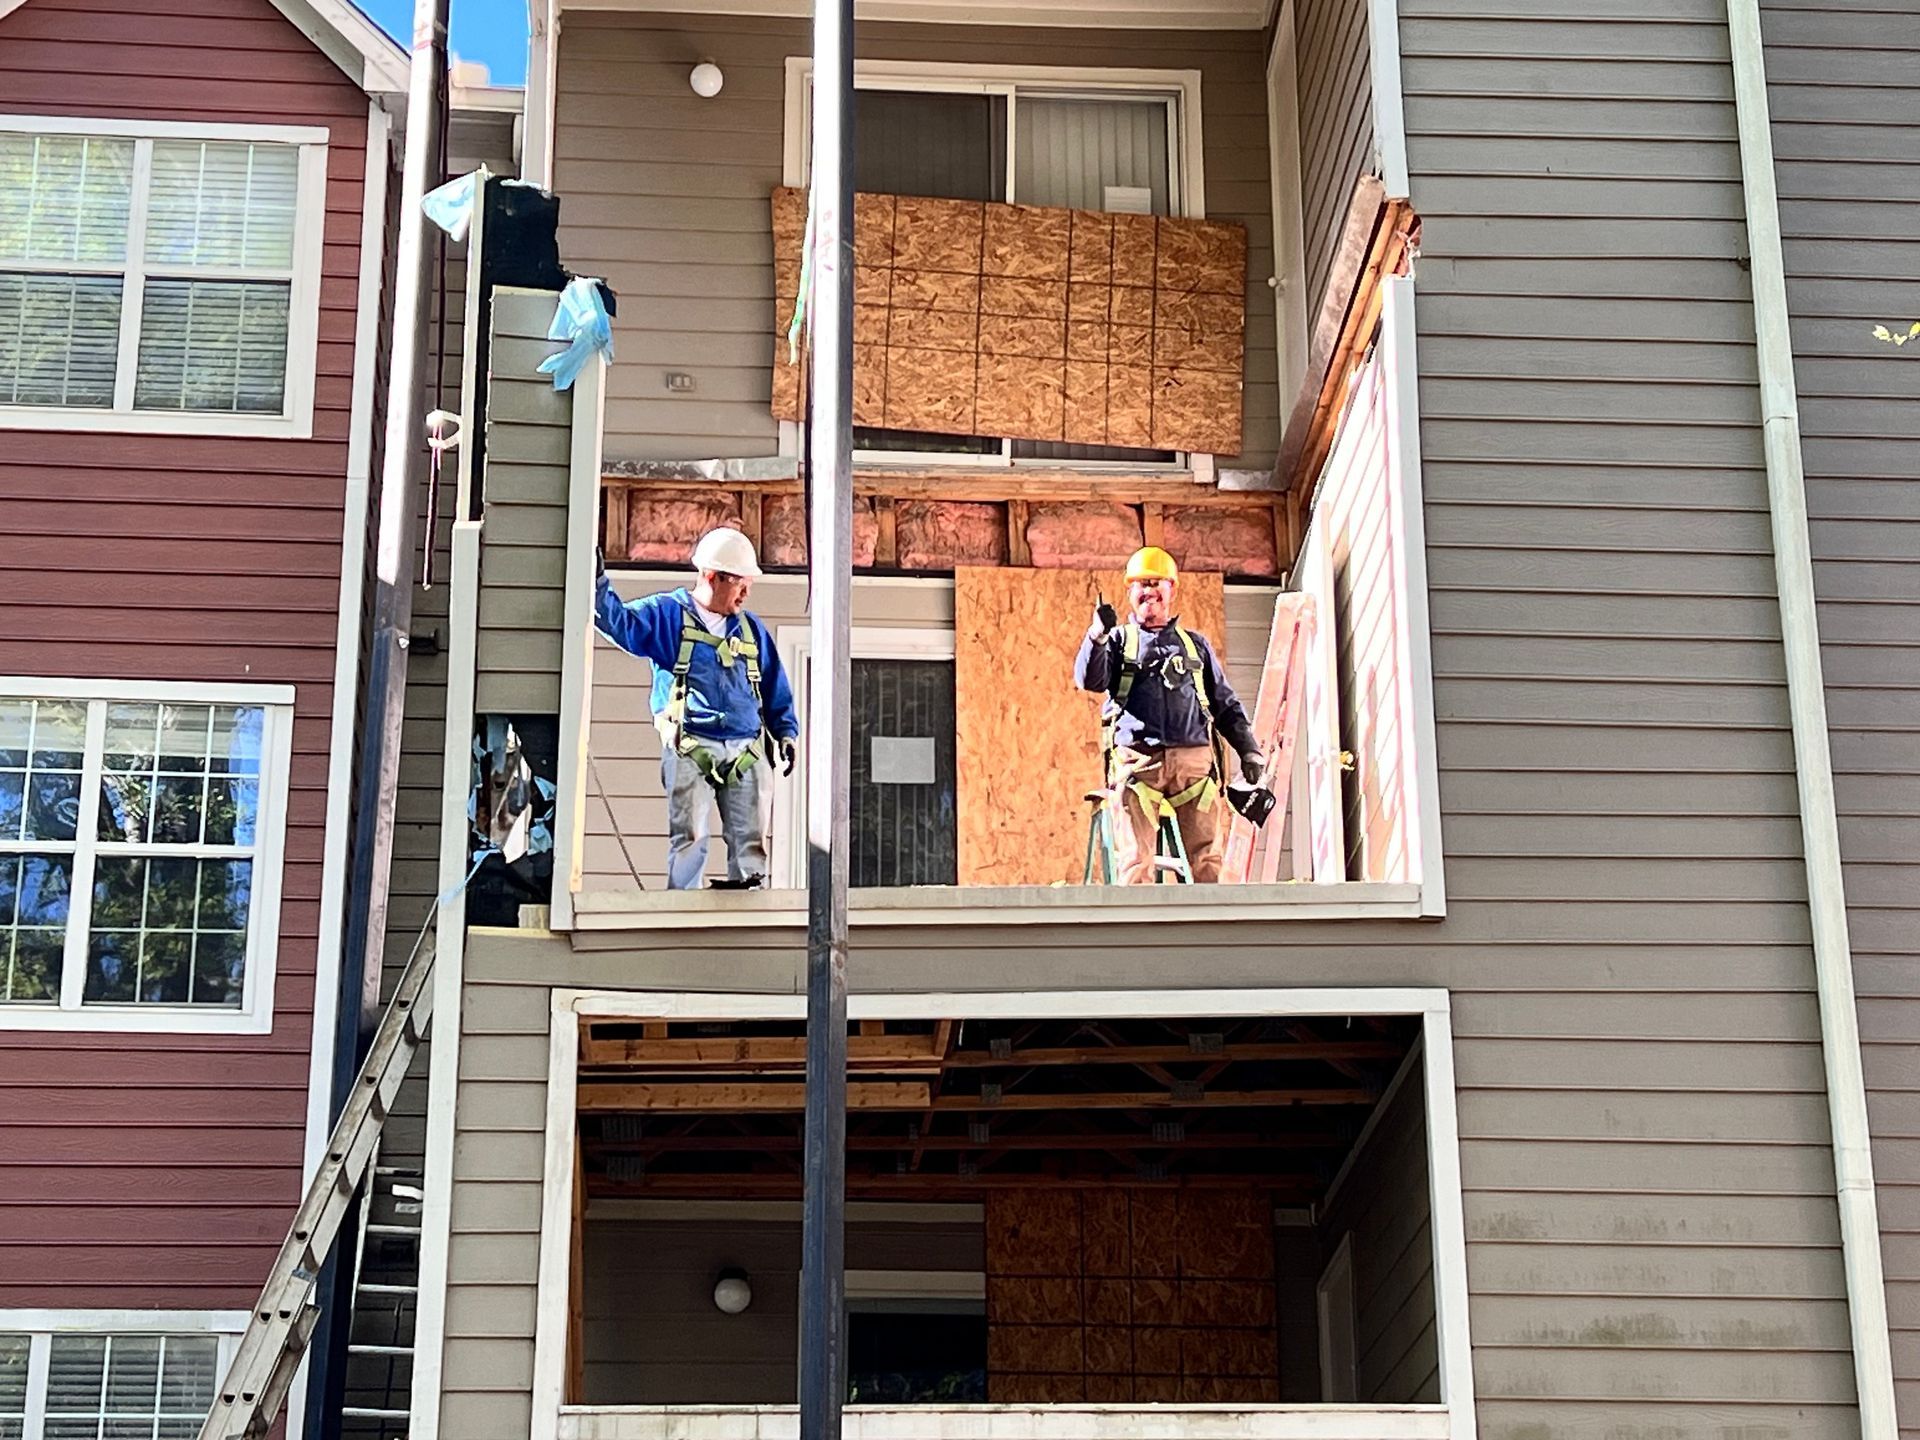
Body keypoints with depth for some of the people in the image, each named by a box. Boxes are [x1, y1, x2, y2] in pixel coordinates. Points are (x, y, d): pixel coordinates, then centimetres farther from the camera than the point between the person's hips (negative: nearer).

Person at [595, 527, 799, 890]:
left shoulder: (751, 628, 19)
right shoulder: (667, 614, 5)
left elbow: (776, 686, 22)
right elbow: (619, 621, -10)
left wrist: (786, 731, 10)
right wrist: (598, 585, -26)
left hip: (746, 751, 4)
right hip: (690, 749, -4)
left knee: (750, 840, 1)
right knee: (689, 838, -9)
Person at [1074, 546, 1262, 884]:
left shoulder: (1195, 645, 22)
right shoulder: (1119, 640, 15)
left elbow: (1226, 704, 23)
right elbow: (1089, 679, -4)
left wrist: (1248, 749, 12)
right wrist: (1097, 636, -21)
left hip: (1193, 761, 2)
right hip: (1136, 762, -2)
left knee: (1206, 859, -4)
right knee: (1135, 862, -7)